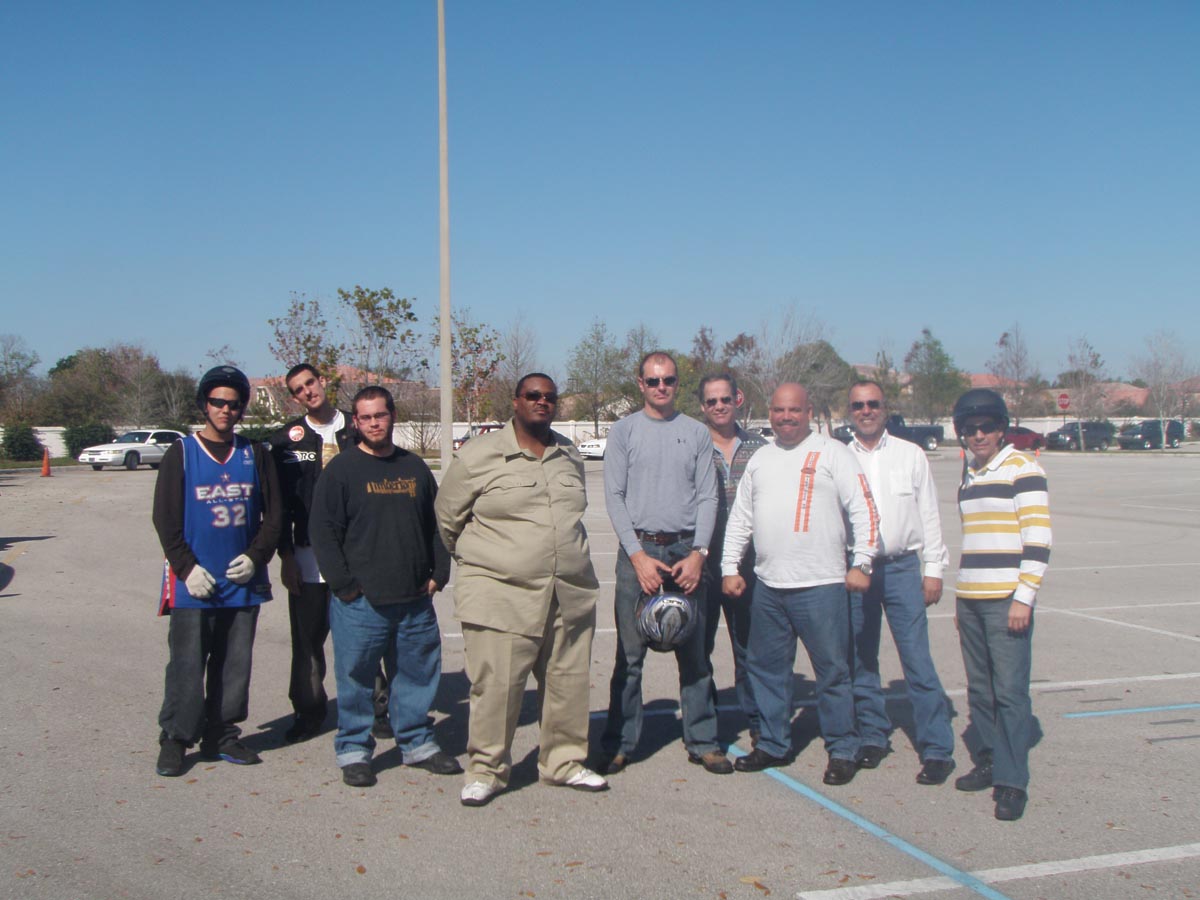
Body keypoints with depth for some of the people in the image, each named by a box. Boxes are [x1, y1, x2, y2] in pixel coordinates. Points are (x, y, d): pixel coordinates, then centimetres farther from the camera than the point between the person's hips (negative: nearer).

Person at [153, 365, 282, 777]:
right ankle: (174, 740, 10)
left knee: (235, 664, 9)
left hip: (244, 581, 3)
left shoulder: (255, 455, 8)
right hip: (194, 585, -3)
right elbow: (165, 519, -2)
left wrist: (256, 557, -5)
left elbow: (273, 513, 8)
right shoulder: (181, 454, 1)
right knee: (187, 665, -1)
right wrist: (187, 568, -10)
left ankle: (222, 736, 20)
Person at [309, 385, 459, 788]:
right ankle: (353, 751, 16)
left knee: (418, 672, 11)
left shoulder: (415, 468, 12)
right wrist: (345, 585, -10)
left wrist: (438, 573, 7)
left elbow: (437, 525, 17)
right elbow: (322, 531, -5)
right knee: (356, 678, 3)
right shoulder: (342, 469, -2)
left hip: (415, 600, 4)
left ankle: (417, 743, 26)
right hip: (360, 602, -4)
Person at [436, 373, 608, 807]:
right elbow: (447, 516, 6)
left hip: (570, 594, 5)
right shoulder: (478, 455, -4)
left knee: (568, 683, 11)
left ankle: (564, 761, 28)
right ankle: (486, 770, 14)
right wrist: (478, 560, 15)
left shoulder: (569, 454, 13)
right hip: (501, 596, -5)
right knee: (496, 686, -3)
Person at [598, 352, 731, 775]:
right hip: (638, 549, -1)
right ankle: (619, 743, 9)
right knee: (630, 654, 0)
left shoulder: (696, 433, 10)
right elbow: (614, 497, 0)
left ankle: (702, 742, 14)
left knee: (694, 652, 5)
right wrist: (639, 555, -9)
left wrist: (698, 554, -6)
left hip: (686, 551, 2)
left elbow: (707, 497, 6)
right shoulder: (623, 431, 5)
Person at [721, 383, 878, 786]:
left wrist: (861, 563, -11)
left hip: (821, 585, -5)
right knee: (767, 669, 12)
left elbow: (863, 509, -4)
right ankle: (773, 744, 25)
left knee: (832, 670, 0)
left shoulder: (832, 453, 0)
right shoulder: (760, 458, 16)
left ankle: (842, 750, 13)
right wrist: (730, 567, 11)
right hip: (768, 586, 6)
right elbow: (740, 517, 18)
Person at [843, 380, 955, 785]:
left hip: (902, 567, -2)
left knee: (917, 658, -8)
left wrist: (934, 569, 1)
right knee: (861, 660, 8)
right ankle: (873, 736, 22)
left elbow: (929, 514, 7)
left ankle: (937, 749, -3)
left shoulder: (911, 455, 7)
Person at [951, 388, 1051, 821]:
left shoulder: (1022, 469, -6)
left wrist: (1024, 598, -16)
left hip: (1007, 601, -7)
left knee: (1010, 691, -8)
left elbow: (1038, 538, -11)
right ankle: (988, 762, 22)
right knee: (979, 690, 11)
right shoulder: (968, 477, 17)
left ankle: (1012, 781, -3)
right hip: (970, 600, 7)